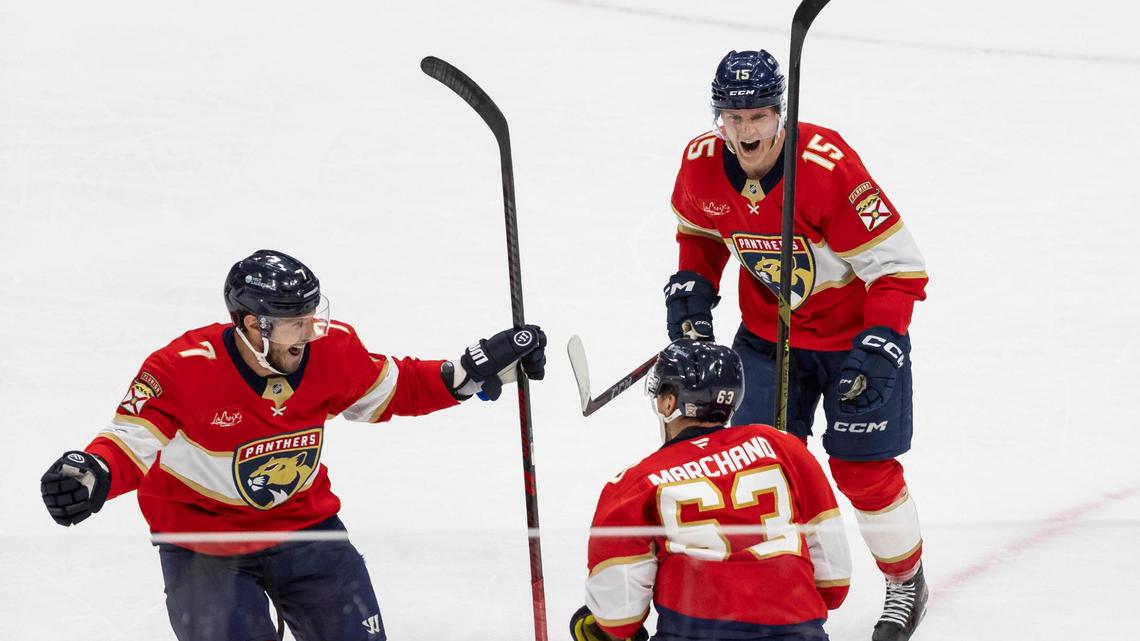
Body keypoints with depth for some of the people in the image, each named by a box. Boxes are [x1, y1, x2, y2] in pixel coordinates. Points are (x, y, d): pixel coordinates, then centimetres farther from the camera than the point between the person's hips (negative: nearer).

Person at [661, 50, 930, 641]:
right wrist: (692, 287, -2)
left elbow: (898, 265, -26)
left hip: (855, 329, -4)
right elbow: (700, 229, 12)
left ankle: (907, 579, 25)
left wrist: (877, 348, -31)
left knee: (862, 469, 0)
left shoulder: (827, 165, -31)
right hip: (768, 333, 4)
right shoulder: (701, 164, -14)